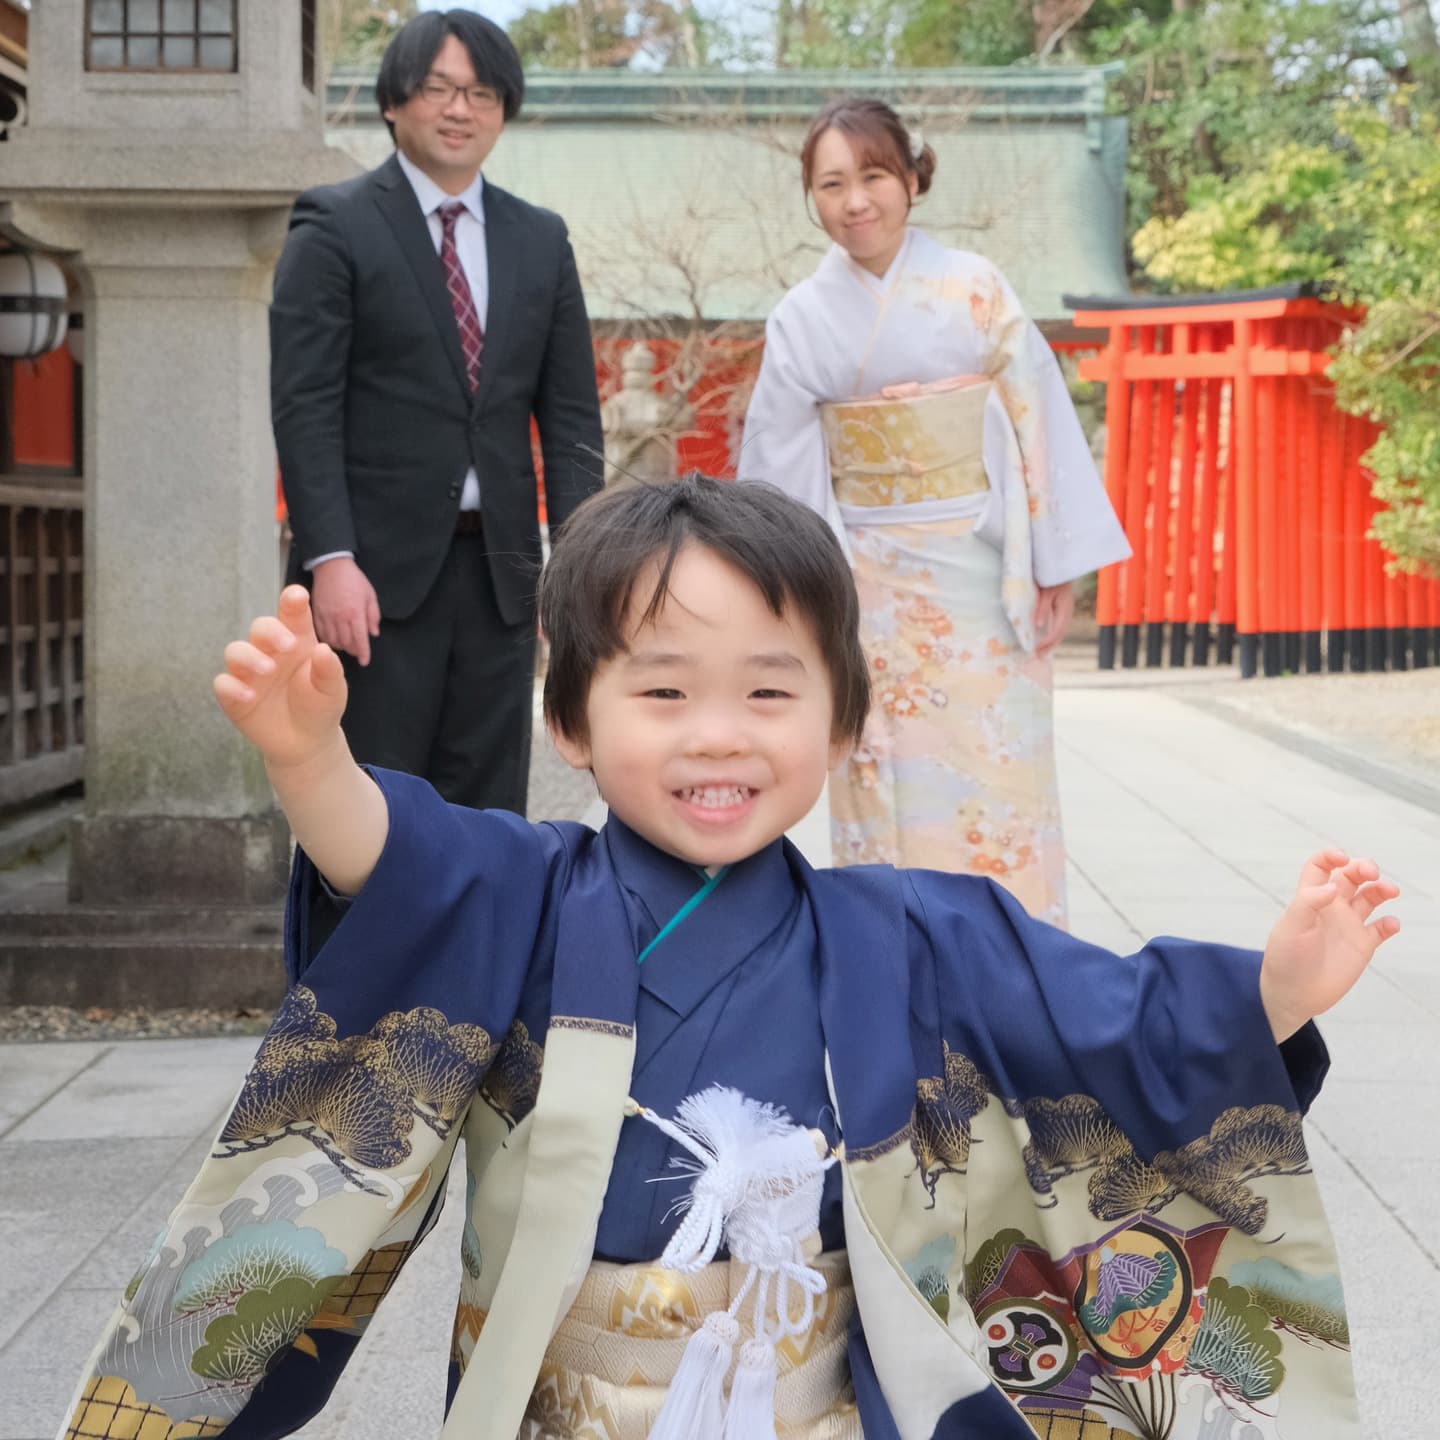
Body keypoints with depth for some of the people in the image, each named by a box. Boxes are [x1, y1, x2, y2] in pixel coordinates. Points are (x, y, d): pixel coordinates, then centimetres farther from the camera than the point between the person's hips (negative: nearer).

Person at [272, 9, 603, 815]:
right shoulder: (336, 226, -1)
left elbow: (571, 415, 11)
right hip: (379, 568, -4)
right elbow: (305, 406, -7)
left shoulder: (541, 240, 13)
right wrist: (330, 559, -17)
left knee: (489, 817, 7)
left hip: (500, 569, 5)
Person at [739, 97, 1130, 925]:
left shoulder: (977, 291, -4)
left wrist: (1059, 570, -6)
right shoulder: (803, 320, 0)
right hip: (872, 593, 1)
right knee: (888, 788, 4)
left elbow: (1041, 428, -3)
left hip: (984, 579, -1)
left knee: (999, 783, 0)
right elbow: (777, 469, 3)